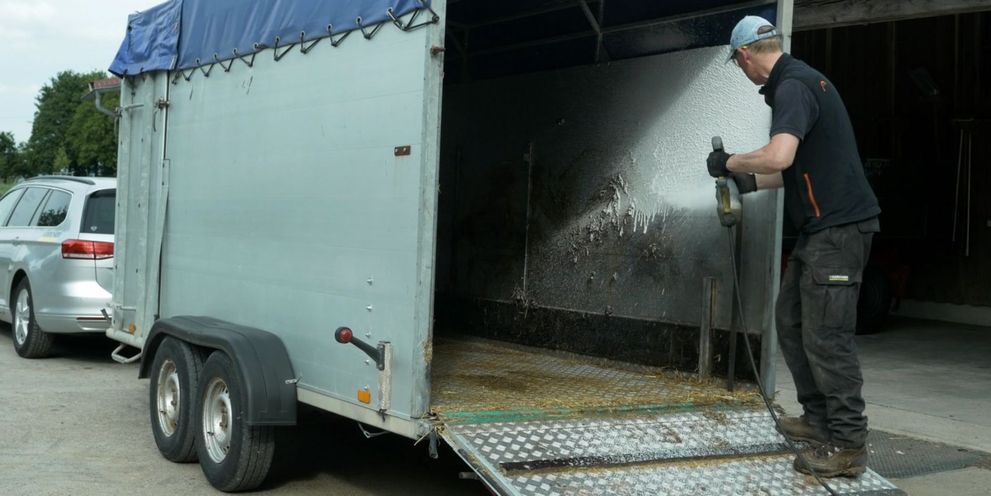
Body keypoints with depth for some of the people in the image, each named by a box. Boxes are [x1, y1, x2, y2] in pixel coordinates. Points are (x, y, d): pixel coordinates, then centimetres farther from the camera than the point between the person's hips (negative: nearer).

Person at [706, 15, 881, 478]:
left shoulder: (793, 87, -16)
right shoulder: (797, 81, 16)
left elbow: (778, 157, -32)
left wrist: (729, 162, -14)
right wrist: (751, 182, 30)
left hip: (838, 228, -11)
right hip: (821, 228, 11)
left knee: (826, 336, -8)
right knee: (791, 320, 15)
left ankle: (847, 445, -2)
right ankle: (819, 418, 24)